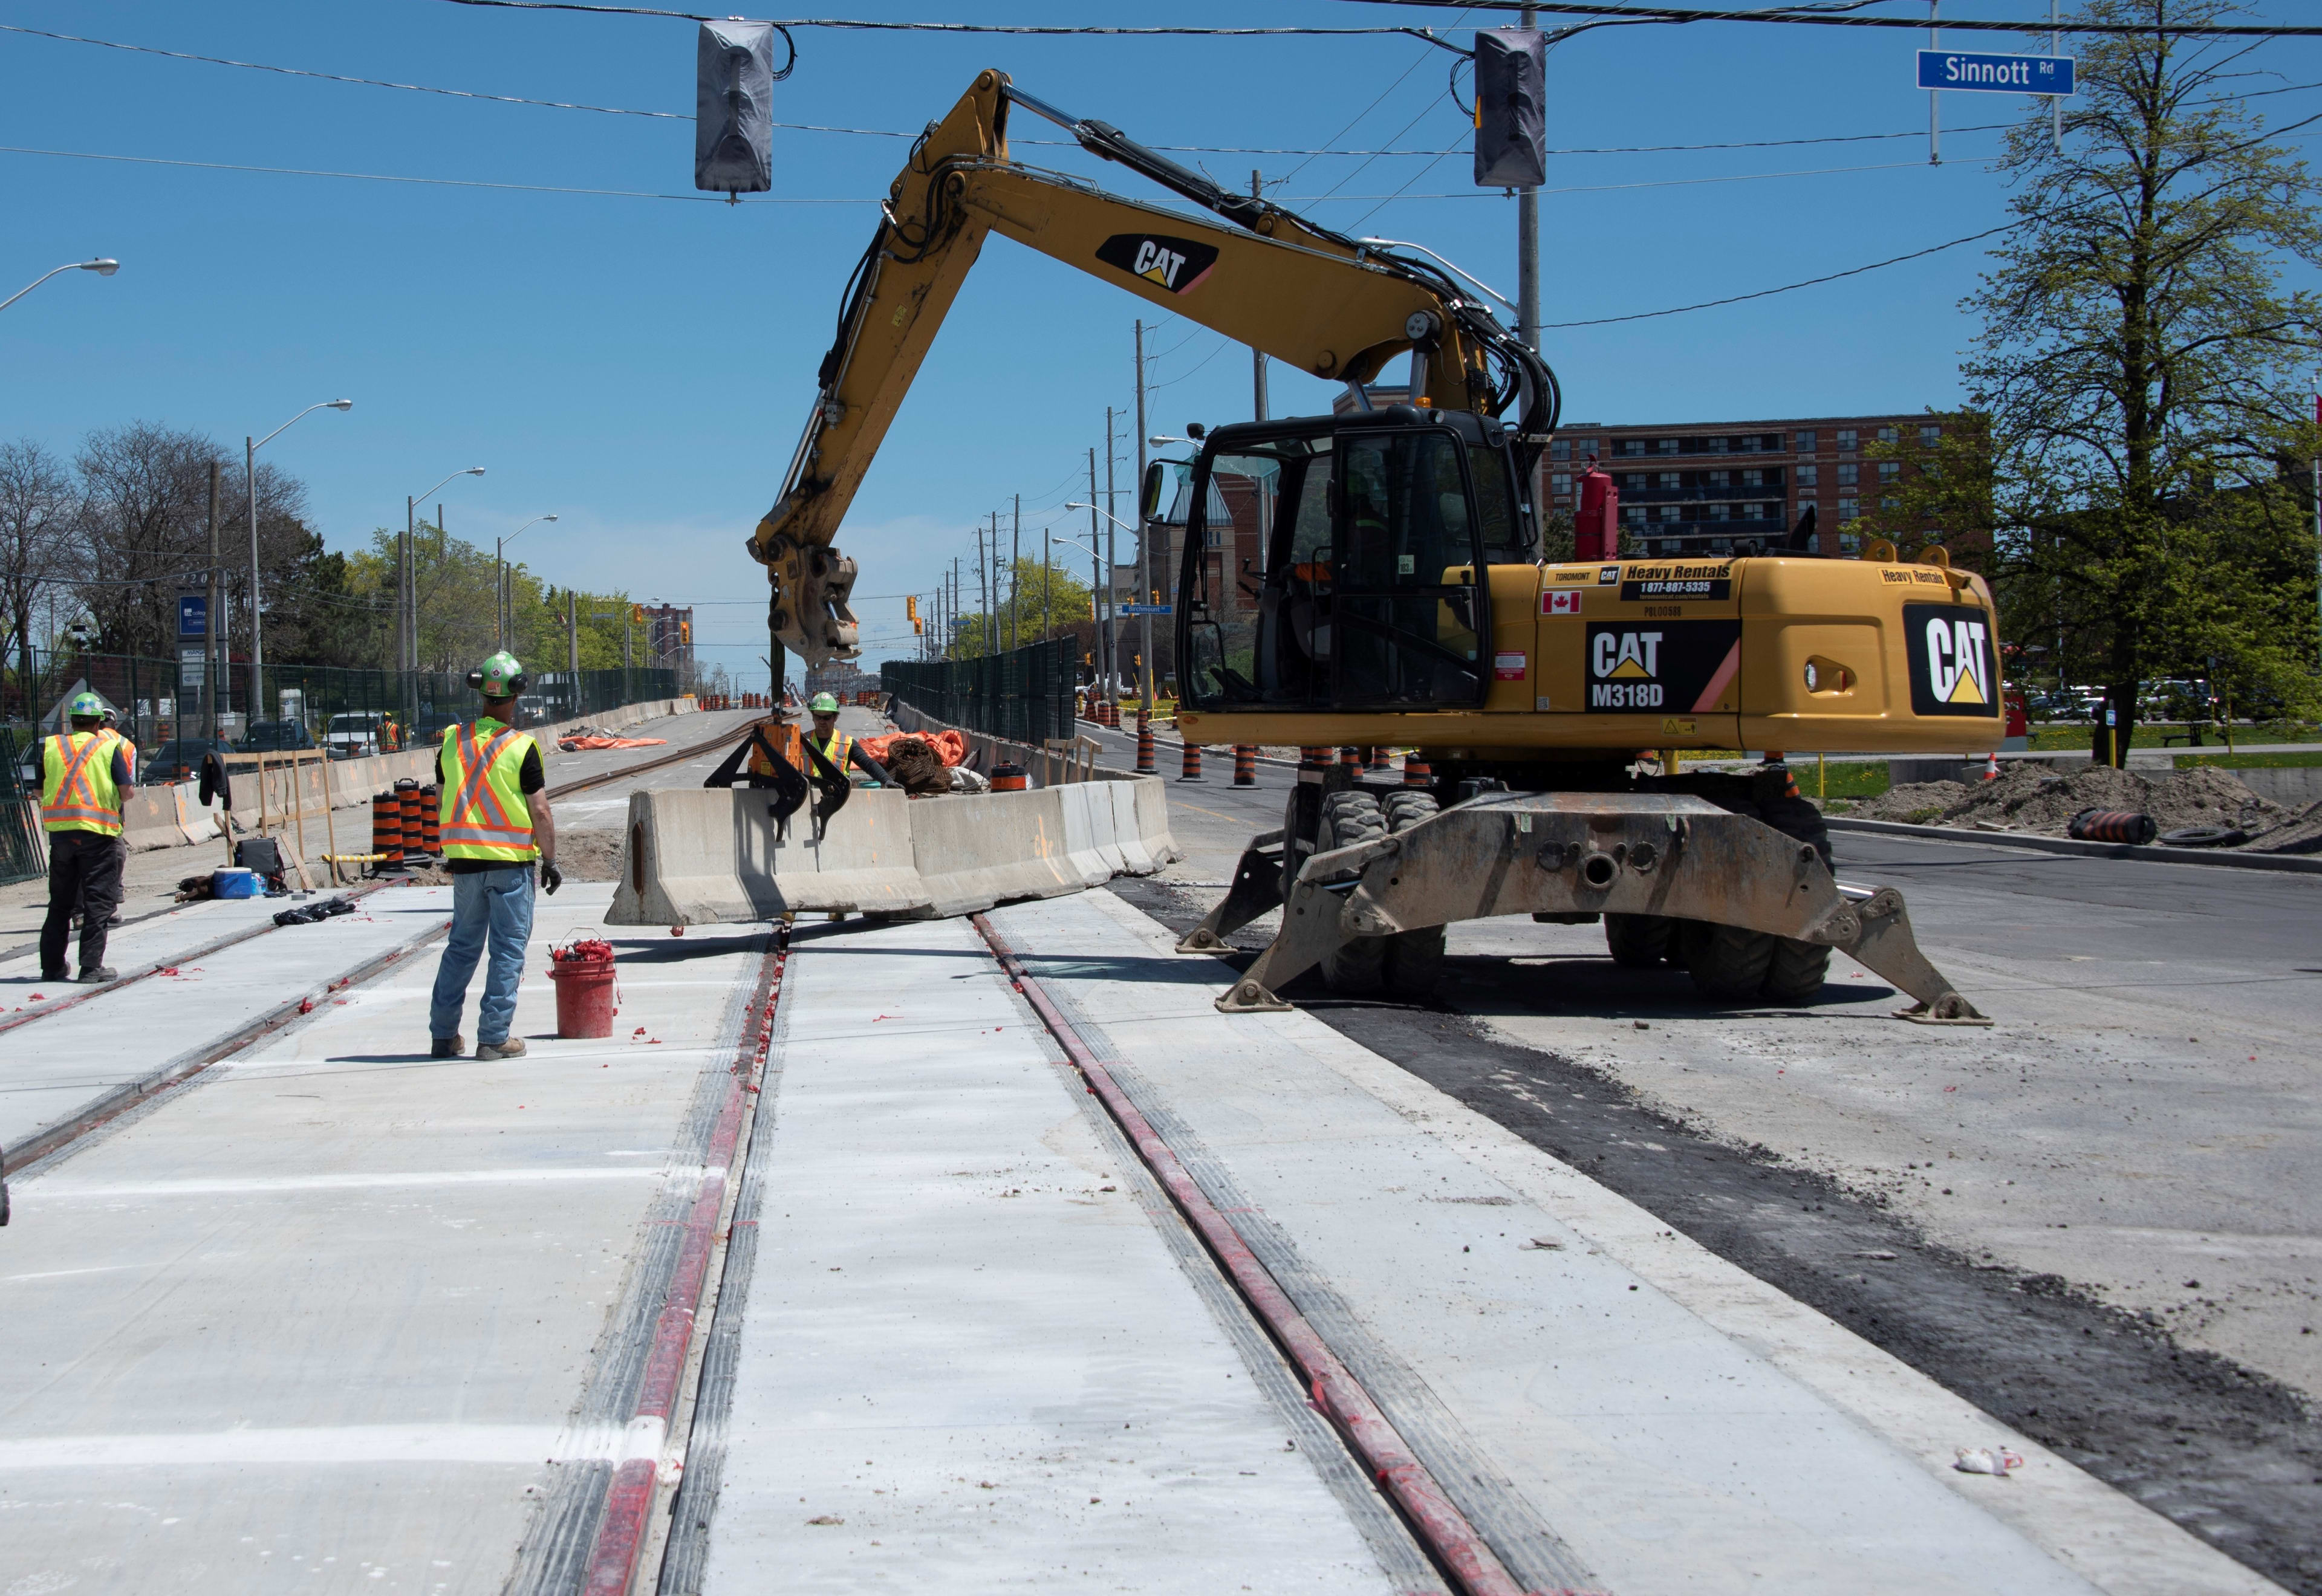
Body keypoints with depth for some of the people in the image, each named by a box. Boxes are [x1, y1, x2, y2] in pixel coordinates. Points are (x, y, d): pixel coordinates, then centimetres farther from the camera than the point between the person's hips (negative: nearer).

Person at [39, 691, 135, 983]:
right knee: (98, 902, 1)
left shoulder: (50, 746, 8)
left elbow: (40, 790, 9)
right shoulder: (110, 746, 0)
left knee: (59, 903, 14)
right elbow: (126, 790, -5)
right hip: (98, 831, -3)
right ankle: (91, 967, -4)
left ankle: (51, 965, 16)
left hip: (59, 831, 4)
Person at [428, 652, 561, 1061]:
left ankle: (444, 1035, 17)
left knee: (461, 947, 15)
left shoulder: (452, 742, 3)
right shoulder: (521, 748, -11)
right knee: (508, 950, 3)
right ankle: (494, 1038, 2)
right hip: (511, 861, -4)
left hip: (464, 859, 4)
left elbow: (441, 805, 10)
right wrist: (550, 860, 0)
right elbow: (540, 813, -10)